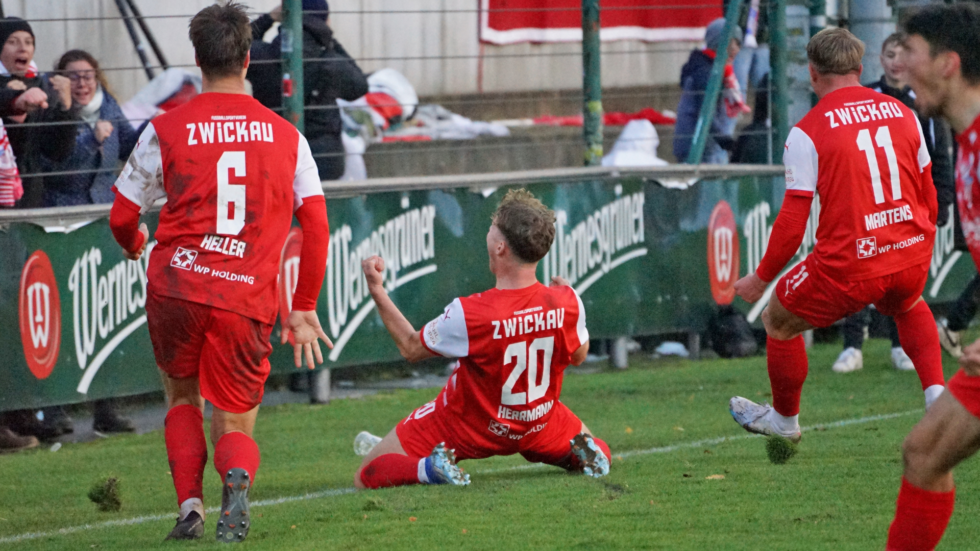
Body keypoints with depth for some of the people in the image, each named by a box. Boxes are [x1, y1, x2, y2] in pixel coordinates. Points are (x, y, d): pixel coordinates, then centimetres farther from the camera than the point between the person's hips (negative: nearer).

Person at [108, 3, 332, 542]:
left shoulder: (166, 129, 4)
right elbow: (316, 228, 8)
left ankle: (190, 506, 7)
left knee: (182, 394, 25)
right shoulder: (286, 136, 9)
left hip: (176, 285, -1)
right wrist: (304, 309, 17)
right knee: (234, 426, 11)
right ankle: (237, 479, -24)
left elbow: (122, 219, 10)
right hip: (248, 298, 1)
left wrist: (136, 245, 34)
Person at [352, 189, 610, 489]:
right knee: (596, 452, 30)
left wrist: (378, 292, -8)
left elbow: (411, 348, -13)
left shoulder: (468, 314, -31)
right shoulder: (567, 303, -22)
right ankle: (581, 452, -1)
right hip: (537, 427, 3)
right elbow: (578, 355, 1)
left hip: (469, 429, -3)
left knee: (366, 478, 4)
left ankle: (430, 467, -17)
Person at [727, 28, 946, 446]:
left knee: (779, 321, 20)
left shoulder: (807, 133, -8)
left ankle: (784, 419, 37)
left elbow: (792, 222, -9)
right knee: (909, 307, 39)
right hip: (910, 255, 5)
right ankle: (936, 392, 19)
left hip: (847, 267, -5)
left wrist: (763, 277, 4)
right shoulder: (903, 114, 5)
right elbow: (927, 195, 14)